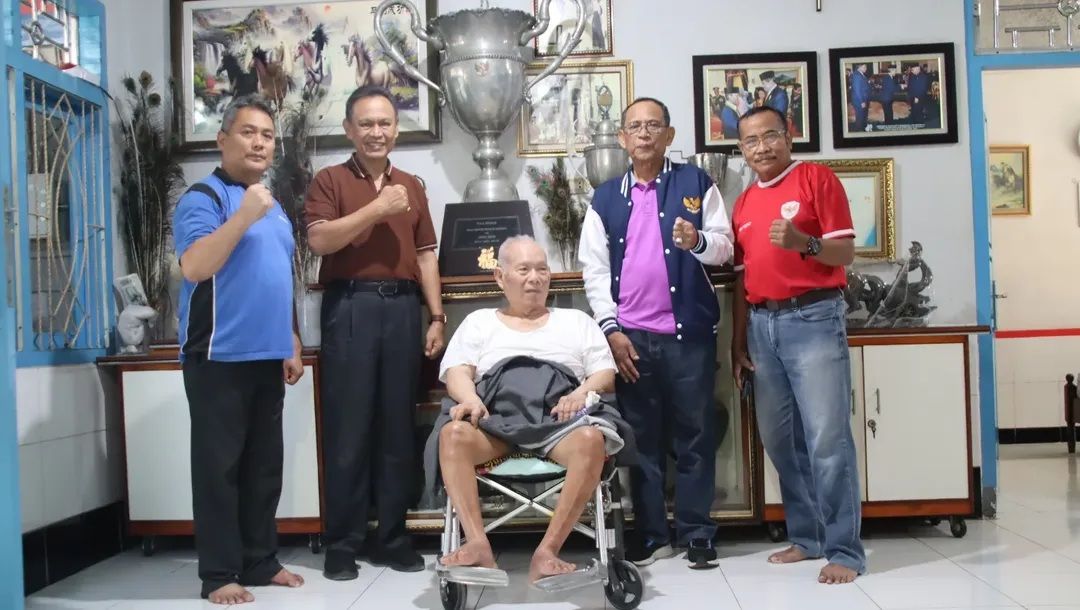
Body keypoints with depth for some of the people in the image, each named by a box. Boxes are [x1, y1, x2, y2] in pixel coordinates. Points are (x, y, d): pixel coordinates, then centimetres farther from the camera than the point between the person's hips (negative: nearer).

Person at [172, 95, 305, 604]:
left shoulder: (274, 206, 17)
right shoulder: (203, 198, -6)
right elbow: (194, 267, -22)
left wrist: (292, 343, 18)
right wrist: (243, 216, -24)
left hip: (267, 356, 7)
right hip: (220, 356, -7)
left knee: (265, 465, 11)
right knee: (219, 465, -1)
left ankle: (260, 561, 22)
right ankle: (218, 573, 7)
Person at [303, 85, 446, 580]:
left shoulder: (411, 185, 18)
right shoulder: (329, 180, 5)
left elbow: (425, 255, 15)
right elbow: (319, 240, -11)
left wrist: (437, 316, 8)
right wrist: (377, 209, -13)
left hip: (402, 308, 4)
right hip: (350, 307, -4)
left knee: (398, 427, 6)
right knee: (347, 428, -1)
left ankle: (392, 538, 16)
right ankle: (342, 544, 9)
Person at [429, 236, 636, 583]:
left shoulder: (576, 320, 26)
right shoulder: (479, 321, 26)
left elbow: (606, 374, 16)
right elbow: (457, 371, 11)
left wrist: (581, 393, -8)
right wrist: (470, 398, -14)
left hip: (559, 415, 0)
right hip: (496, 414, 0)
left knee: (592, 440, -36)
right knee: (453, 433, -34)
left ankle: (547, 550, -36)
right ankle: (478, 544, -35)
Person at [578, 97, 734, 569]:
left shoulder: (696, 183, 6)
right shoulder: (605, 197, 10)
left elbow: (725, 246, 2)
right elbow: (594, 268, 6)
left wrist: (697, 240, -21)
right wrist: (611, 328, -3)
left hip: (689, 332, -2)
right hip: (630, 335, 2)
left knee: (694, 435, 4)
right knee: (642, 438, 8)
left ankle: (697, 534, 16)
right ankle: (651, 535, 19)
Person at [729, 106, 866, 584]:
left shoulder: (817, 179, 0)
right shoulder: (742, 203, 16)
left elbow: (846, 252, -6)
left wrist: (803, 242, -25)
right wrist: (738, 343, 12)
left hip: (813, 318, -6)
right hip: (762, 324, 6)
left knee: (827, 437, -8)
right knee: (778, 438, 9)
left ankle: (845, 551, 0)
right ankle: (806, 536, 21)